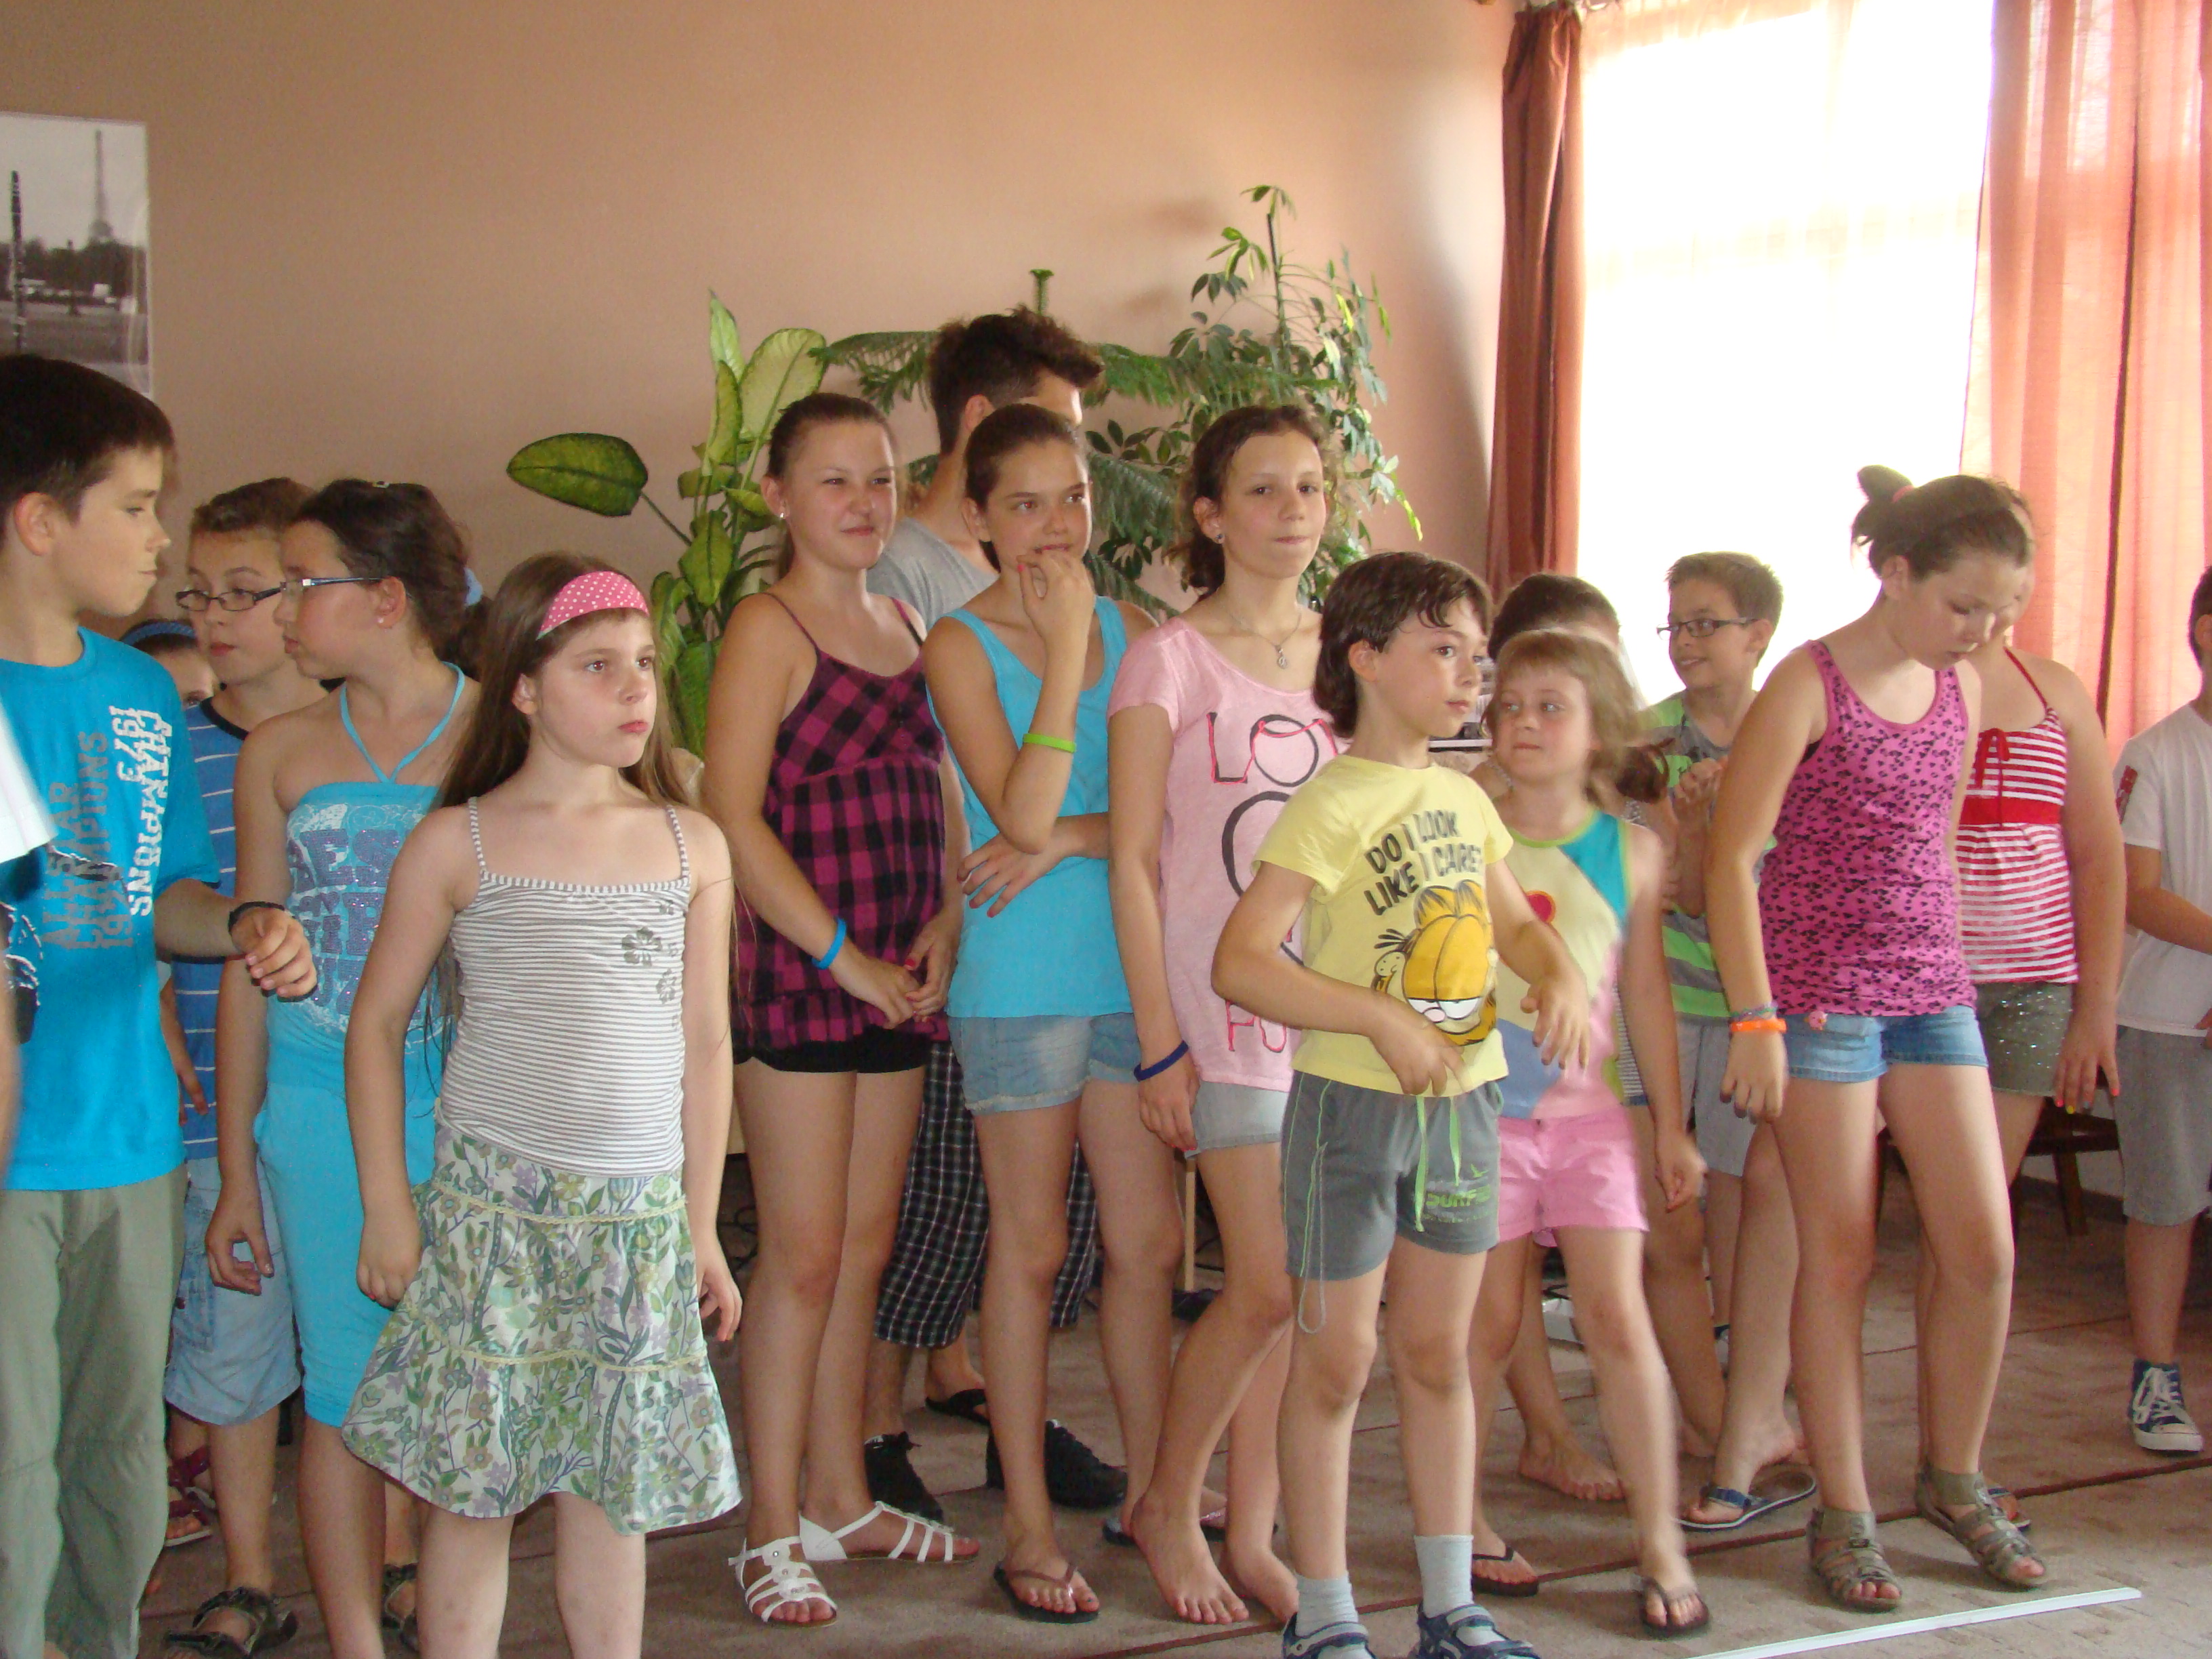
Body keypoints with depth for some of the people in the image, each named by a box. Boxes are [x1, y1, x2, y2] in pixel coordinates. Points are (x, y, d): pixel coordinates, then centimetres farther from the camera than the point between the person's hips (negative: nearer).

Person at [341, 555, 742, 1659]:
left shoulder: (692, 845, 8)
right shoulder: (458, 842, 0)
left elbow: (705, 1044, 12)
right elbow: (376, 1024, 4)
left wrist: (701, 1226, 12)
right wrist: (386, 1205, -1)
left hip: (640, 1210, 3)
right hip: (494, 1198, -2)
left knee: (612, 1485, 8)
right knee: (471, 1483, 1)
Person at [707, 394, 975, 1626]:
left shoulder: (908, 626, 13)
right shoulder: (769, 628, -8)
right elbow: (733, 816, -15)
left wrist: (942, 926, 3)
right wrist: (842, 955, -15)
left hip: (900, 979, 7)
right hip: (798, 971, -7)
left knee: (866, 1247, 13)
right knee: (805, 1255, -3)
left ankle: (841, 1501, 25)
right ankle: (774, 1532, 7)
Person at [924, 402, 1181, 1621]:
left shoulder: (1128, 629, 7)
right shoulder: (961, 644, -6)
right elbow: (1023, 812, -18)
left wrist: (1072, 838, -14)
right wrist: (1064, 648, -17)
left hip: (1133, 966, 4)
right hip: (1022, 981, -4)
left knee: (1149, 1243, 9)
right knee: (1031, 1249, 5)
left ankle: (1149, 1492, 24)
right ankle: (1029, 1527, 15)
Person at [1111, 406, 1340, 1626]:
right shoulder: (1171, 659, -5)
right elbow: (1134, 860, -6)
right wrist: (1161, 1045, -10)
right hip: (1226, 999, -5)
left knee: (1293, 1291, 7)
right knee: (1270, 1286, -8)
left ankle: (1251, 1529, 20)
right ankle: (1168, 1507, 14)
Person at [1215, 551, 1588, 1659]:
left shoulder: (1464, 798, 7)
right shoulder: (1332, 805, -15)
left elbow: (1513, 922, 21)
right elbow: (1241, 963, -22)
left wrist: (1561, 980, 0)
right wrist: (1382, 1018, -26)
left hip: (1464, 1101, 7)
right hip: (1353, 1103, -6)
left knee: (1439, 1355, 14)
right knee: (1336, 1360, 3)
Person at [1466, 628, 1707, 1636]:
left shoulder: (1630, 851, 4)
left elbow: (1645, 991, 10)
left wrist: (1671, 1125, 11)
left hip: (1590, 1110, 1)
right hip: (1483, 1108, -1)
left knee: (1617, 1317, -3)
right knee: (1488, 1320, 5)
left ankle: (1659, 1538, 6)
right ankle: (1458, 1505, 24)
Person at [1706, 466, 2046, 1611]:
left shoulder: (1960, 689, 9)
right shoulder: (1808, 686, -10)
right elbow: (1731, 858, -12)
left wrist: (1934, 963, 17)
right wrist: (1755, 1019, -16)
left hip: (1932, 992, 6)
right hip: (1821, 993, -6)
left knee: (1984, 1251, 4)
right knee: (1840, 1258, 1)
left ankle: (1954, 1477, 24)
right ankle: (1843, 1514, 12)